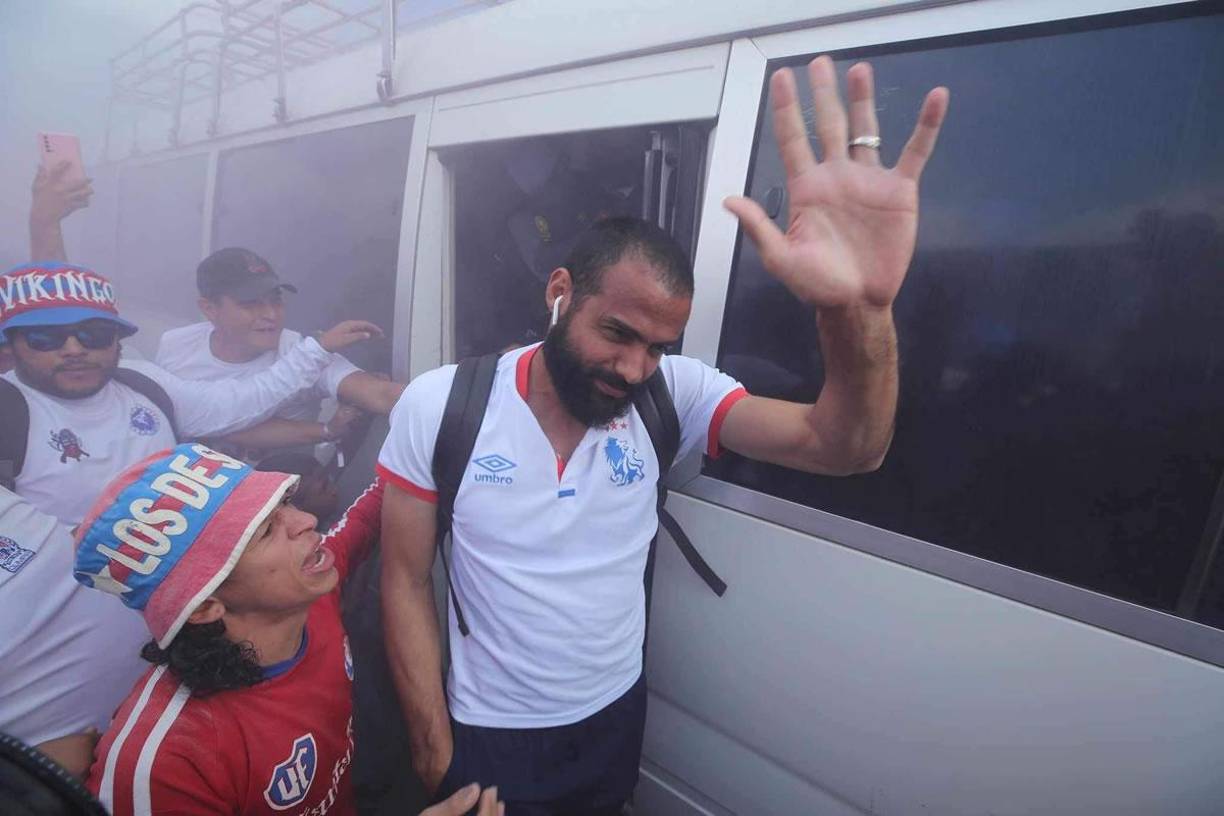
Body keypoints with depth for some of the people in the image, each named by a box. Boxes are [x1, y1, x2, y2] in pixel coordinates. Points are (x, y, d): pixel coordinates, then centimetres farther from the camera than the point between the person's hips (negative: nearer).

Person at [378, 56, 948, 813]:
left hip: (617, 716, 3)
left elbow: (843, 449, -27)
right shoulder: (439, 405, -19)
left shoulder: (673, 392, -17)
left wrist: (859, 308, -46)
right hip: (488, 735, -2)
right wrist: (434, 750, -7)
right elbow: (406, 582, -10)